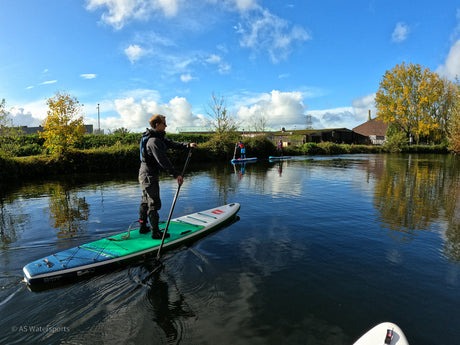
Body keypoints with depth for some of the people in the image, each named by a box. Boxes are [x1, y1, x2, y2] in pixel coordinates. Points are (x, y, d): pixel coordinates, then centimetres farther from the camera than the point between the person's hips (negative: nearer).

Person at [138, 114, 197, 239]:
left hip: (145, 174, 11)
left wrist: (188, 145, -5)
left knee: (145, 201, 19)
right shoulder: (153, 141, -22)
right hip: (149, 176, -11)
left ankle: (143, 227, 32)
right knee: (154, 203, -4)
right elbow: (163, 160, -28)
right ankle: (155, 232, 5)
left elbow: (172, 144, 9)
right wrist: (175, 174, -29)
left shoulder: (159, 138, 11)